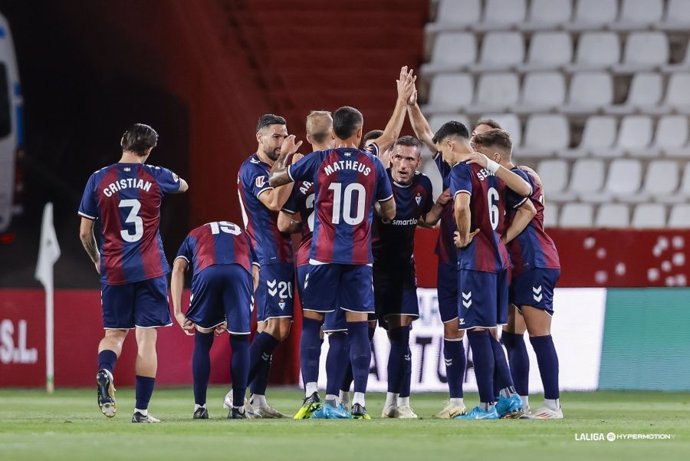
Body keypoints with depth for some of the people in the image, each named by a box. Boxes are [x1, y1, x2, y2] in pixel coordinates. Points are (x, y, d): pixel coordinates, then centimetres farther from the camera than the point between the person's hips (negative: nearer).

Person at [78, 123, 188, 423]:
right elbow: (182, 185, 25)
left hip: (114, 271, 1)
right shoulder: (155, 177, -1)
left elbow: (85, 233, 3)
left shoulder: (98, 180, -1)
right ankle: (141, 409, -2)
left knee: (114, 333, 15)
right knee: (146, 338, 2)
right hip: (150, 271, -1)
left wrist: (97, 260, 21)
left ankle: (104, 371, -17)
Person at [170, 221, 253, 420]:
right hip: (239, 273, 0)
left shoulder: (194, 235, 37)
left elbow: (178, 269, 18)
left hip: (207, 273, 0)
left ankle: (200, 407, 17)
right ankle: (238, 408, 17)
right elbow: (254, 275, 27)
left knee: (202, 341, 17)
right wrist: (230, 318, 28)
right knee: (240, 342, 15)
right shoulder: (243, 235, 40)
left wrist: (178, 312, 12)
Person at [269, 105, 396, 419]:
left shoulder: (318, 161, -2)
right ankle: (359, 399, -4)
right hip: (360, 256, 1)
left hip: (324, 254, -1)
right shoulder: (374, 166, 3)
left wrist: (285, 155, 32)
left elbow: (274, 179, 12)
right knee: (358, 325, 1)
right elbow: (390, 213, 12)